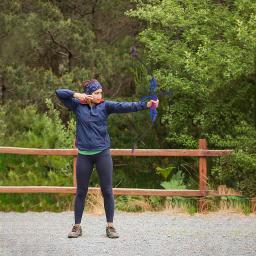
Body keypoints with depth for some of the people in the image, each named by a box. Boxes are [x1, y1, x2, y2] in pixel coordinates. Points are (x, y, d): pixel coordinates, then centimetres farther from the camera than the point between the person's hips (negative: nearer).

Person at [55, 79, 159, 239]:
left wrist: (146, 105, -23)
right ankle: (77, 226, 15)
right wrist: (77, 95, -12)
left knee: (107, 191, 1)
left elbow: (125, 106, -11)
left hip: (102, 153, 0)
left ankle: (110, 226, 9)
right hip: (84, 155, 0)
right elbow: (59, 93, -1)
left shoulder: (105, 106, 0)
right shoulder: (78, 106, 1)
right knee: (81, 191, 7)